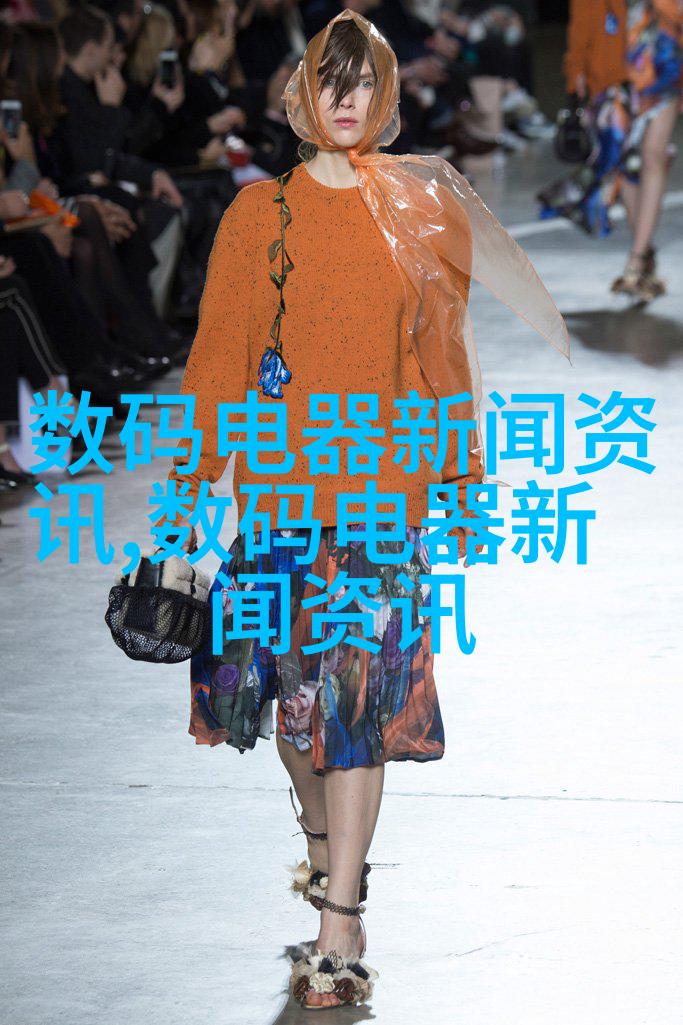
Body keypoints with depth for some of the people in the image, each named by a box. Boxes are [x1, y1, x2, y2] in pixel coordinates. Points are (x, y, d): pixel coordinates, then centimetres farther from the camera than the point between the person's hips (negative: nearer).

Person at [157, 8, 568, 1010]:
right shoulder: (261, 212, 4)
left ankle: (341, 922, -8)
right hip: (280, 485, 1)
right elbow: (218, 354, 4)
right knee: (292, 684, 8)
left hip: (385, 484, -1)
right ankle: (324, 837, 37)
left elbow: (446, 360, 8)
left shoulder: (426, 210, 4)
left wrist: (461, 485, 7)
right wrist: (190, 489, 1)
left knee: (356, 688, -8)